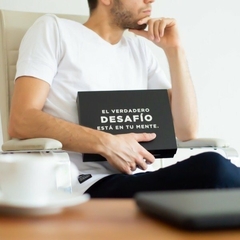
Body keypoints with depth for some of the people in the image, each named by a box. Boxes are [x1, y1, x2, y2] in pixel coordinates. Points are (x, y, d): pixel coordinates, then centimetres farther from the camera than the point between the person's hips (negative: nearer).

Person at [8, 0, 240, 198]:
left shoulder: (138, 48, 20)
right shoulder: (53, 29, 4)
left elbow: (186, 130, 11)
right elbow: (21, 122, -9)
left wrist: (173, 49, 6)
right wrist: (106, 143, -18)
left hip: (136, 182, 6)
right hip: (86, 186, -6)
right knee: (214, 170, -30)